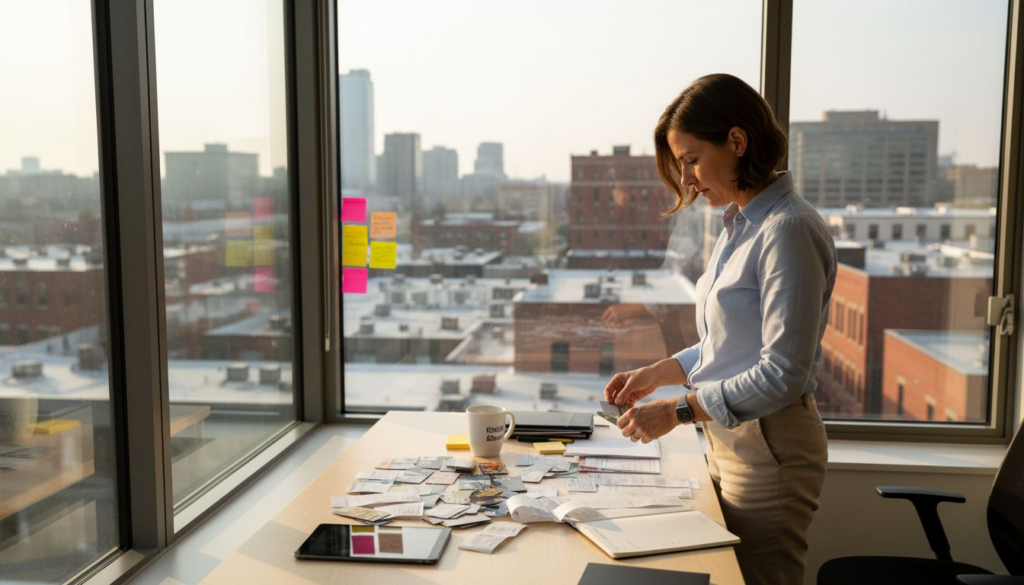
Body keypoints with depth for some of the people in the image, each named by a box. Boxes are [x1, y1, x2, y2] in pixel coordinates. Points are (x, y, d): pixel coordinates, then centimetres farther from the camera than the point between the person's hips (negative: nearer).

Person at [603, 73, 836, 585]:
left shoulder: (788, 230, -19)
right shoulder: (738, 226, 10)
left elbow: (783, 373, -23)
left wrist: (678, 410, -19)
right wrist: (656, 374, 9)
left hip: (770, 446, -9)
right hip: (728, 440, 9)